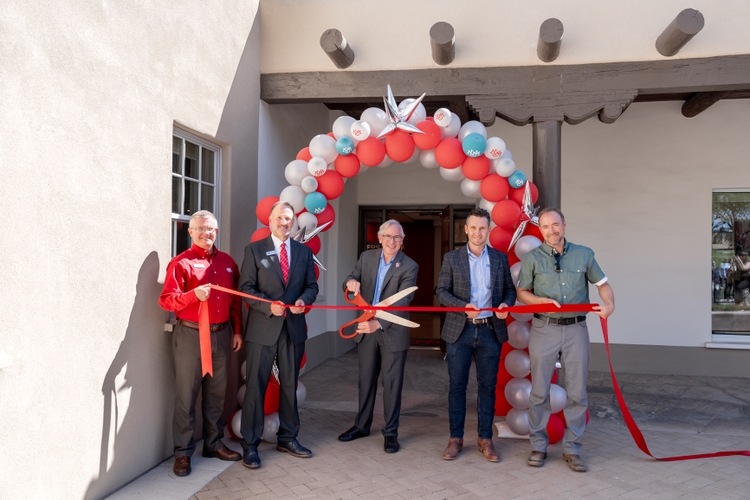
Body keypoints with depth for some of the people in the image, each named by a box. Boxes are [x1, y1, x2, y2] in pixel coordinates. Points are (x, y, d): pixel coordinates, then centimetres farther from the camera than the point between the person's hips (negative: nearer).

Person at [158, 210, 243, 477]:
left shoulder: (227, 262, 9)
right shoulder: (181, 263, -7)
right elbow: (166, 300, -13)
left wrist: (237, 331, 9)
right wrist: (194, 295, -28)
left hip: (222, 334, 5)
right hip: (190, 335, -5)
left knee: (216, 394, 14)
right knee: (186, 396, 3)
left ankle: (213, 443, 28)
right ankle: (183, 452, 15)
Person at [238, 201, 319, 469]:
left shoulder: (304, 252, 9)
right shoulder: (254, 249, -1)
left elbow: (311, 286, 11)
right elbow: (246, 287, -5)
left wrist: (303, 300, -11)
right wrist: (269, 305, -20)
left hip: (294, 327, 4)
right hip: (262, 328, -3)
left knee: (290, 385, 14)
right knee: (256, 386, 2)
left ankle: (288, 438, 29)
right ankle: (250, 445, 14)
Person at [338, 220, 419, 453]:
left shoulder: (409, 266, -12)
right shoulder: (366, 257, 2)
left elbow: (402, 302, -20)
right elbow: (351, 279, 1)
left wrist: (379, 323, -32)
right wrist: (351, 283, -25)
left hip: (392, 332, -4)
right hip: (365, 330, 4)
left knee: (392, 383, 5)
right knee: (366, 380, 17)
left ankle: (391, 432, 20)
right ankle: (362, 425, 33)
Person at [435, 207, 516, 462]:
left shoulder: (500, 258, 7)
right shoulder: (451, 258, 2)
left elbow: (510, 289, 11)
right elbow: (441, 291, -1)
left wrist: (506, 304, -11)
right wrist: (464, 306, -16)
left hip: (490, 330, 1)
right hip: (459, 330, -1)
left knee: (488, 386, 9)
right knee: (457, 386, 6)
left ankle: (485, 438, 23)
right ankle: (455, 438, 19)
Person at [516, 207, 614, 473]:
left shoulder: (584, 254, 5)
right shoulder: (532, 258, 1)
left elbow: (603, 284, 11)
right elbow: (522, 293, 6)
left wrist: (609, 303, -9)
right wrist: (542, 301, -12)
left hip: (576, 329, 1)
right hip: (544, 329, -1)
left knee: (577, 393, 5)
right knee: (539, 391, 5)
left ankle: (572, 449, 19)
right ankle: (538, 446, 20)